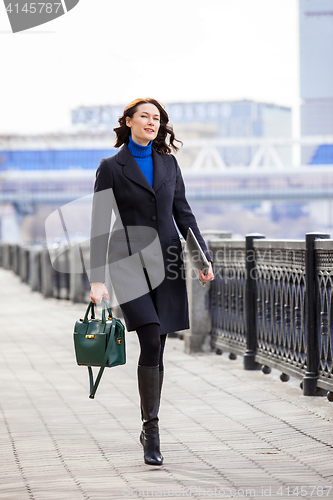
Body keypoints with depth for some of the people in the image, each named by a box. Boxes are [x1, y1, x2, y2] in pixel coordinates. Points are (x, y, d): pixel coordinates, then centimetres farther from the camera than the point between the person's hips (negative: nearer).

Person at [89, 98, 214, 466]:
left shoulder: (168, 163, 12)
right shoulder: (112, 167, 0)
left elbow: (183, 213, 15)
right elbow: (100, 225, -4)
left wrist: (203, 256, 6)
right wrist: (97, 279, -11)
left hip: (166, 261, 4)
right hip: (130, 262, -4)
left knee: (158, 347, 5)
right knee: (151, 342, -16)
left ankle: (149, 428, 16)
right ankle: (151, 431, -11)